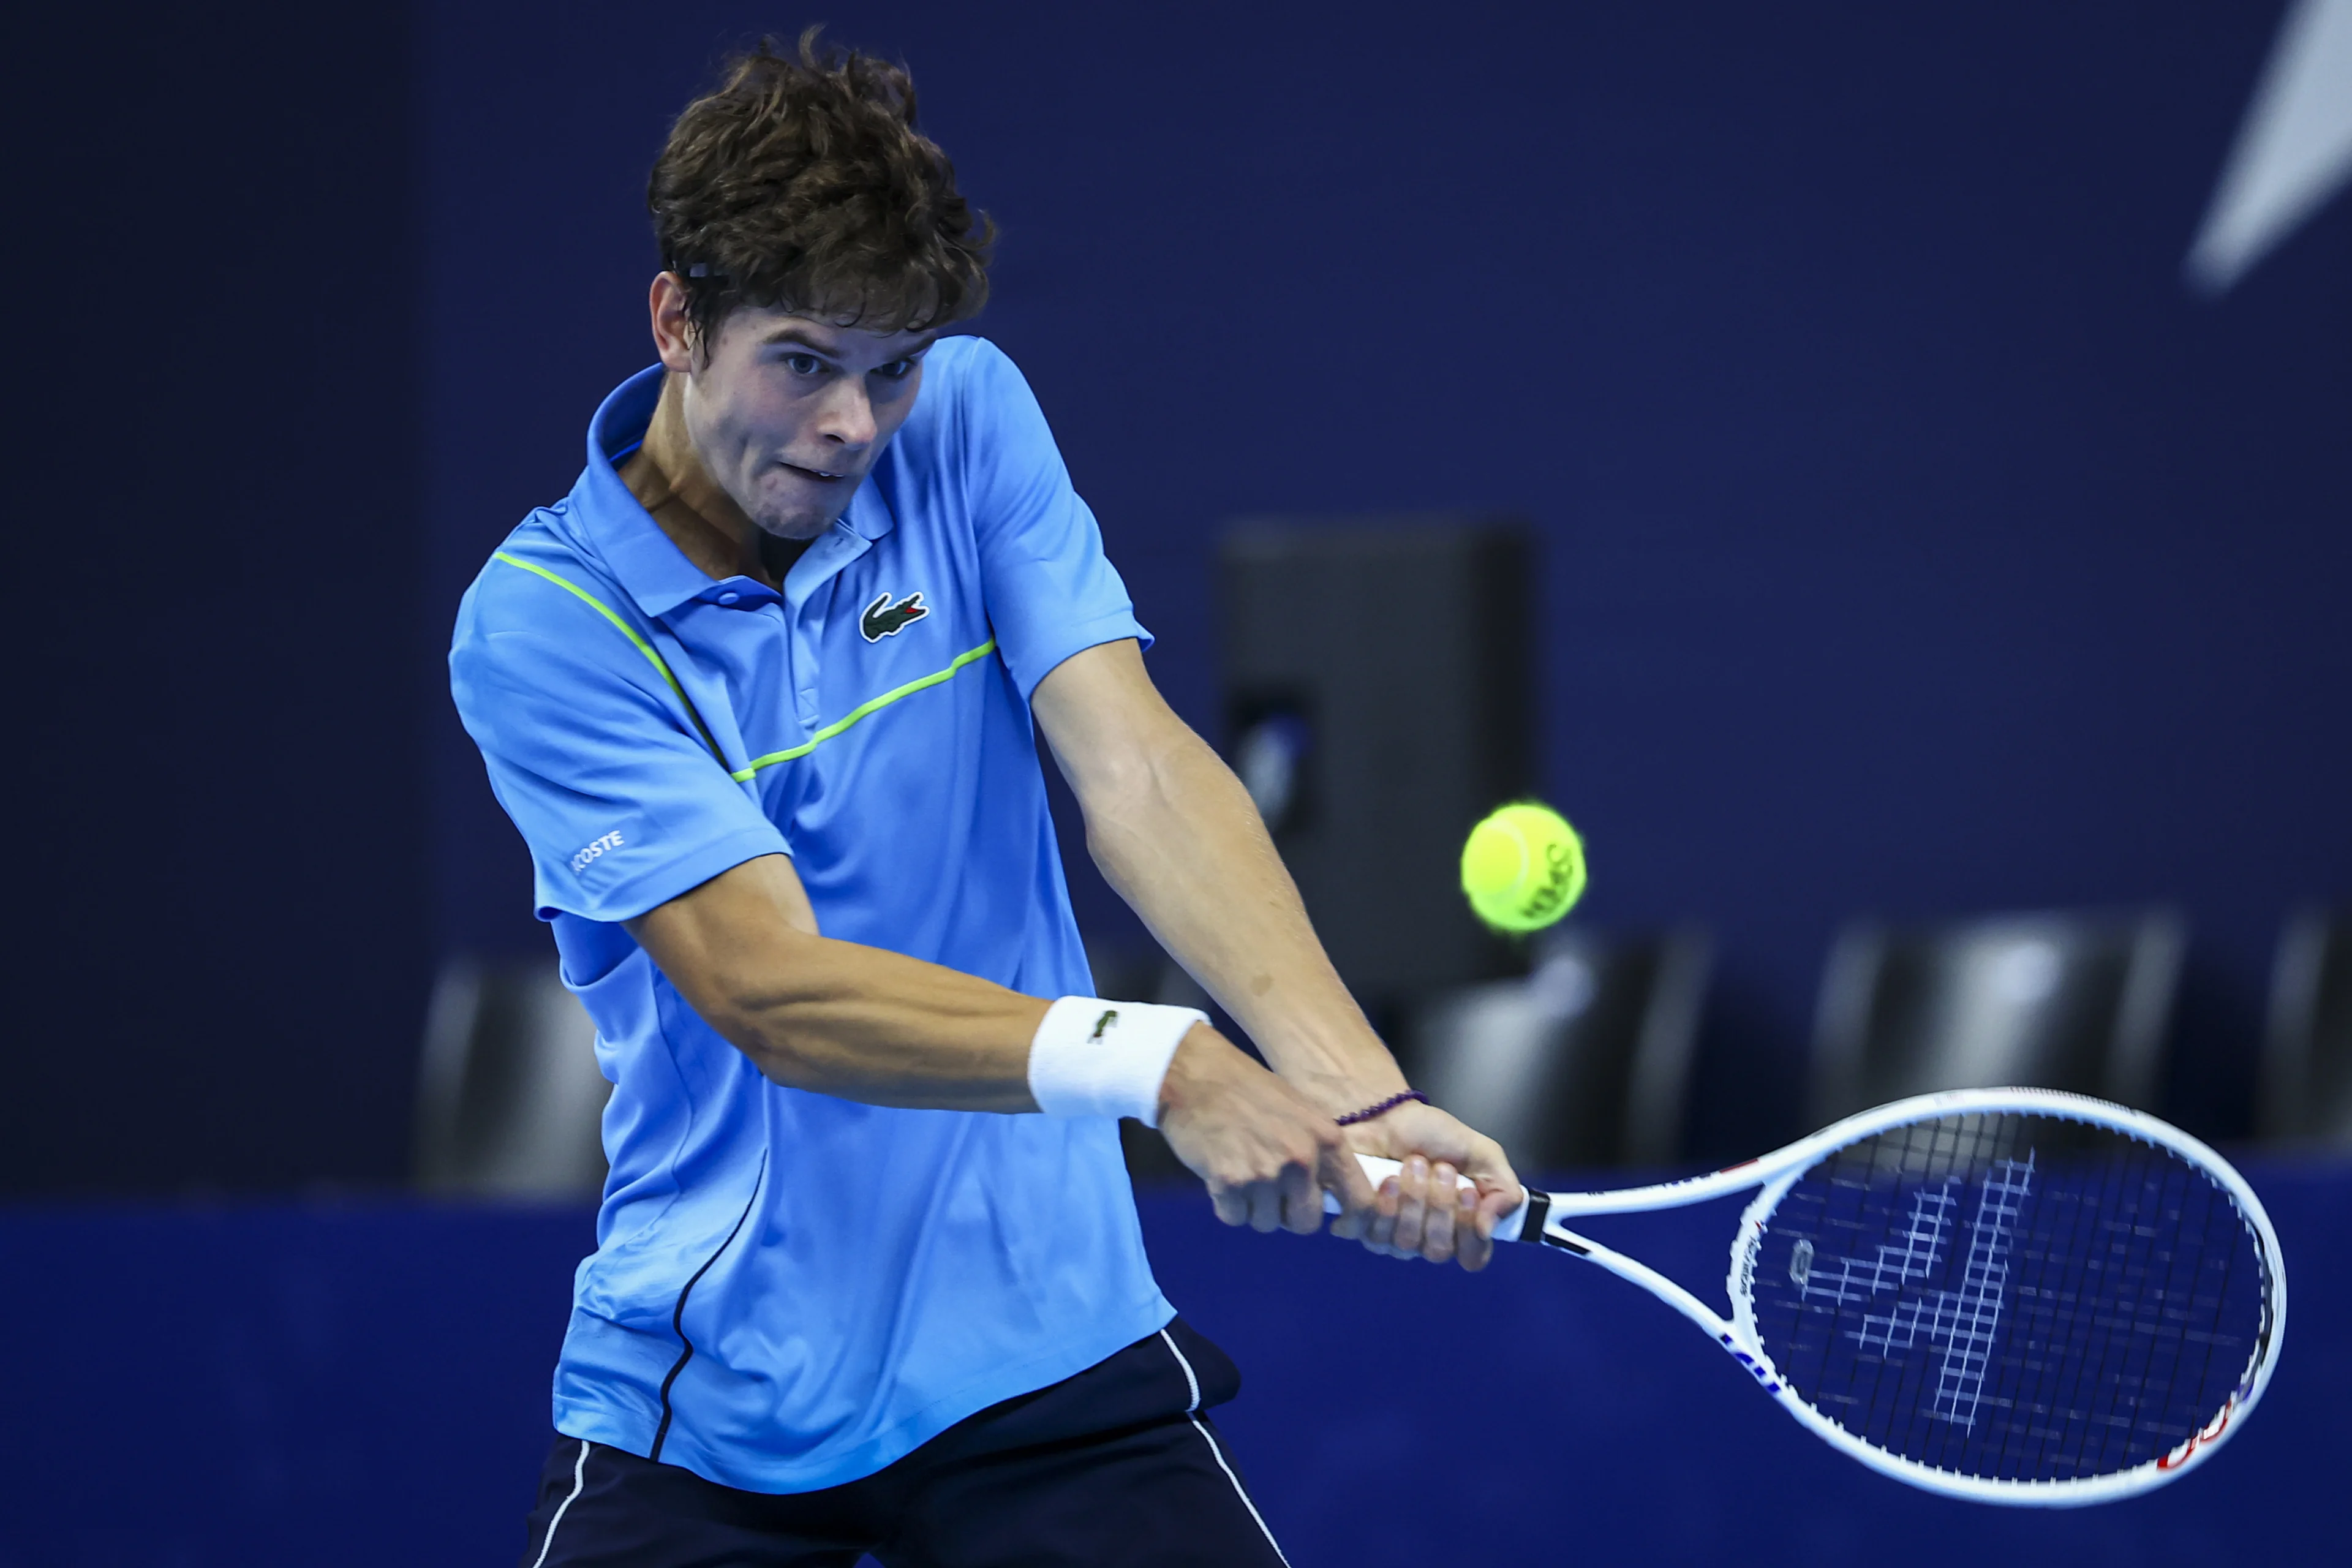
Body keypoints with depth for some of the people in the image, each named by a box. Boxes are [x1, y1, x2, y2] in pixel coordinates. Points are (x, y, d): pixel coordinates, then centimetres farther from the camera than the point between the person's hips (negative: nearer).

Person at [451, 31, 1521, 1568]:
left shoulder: (966, 425, -1)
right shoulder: (541, 624, -12)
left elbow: (1136, 766, -12)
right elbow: (767, 988, -21)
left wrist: (1351, 1090, -29)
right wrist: (1158, 1066, -34)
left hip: (1043, 1345, 2)